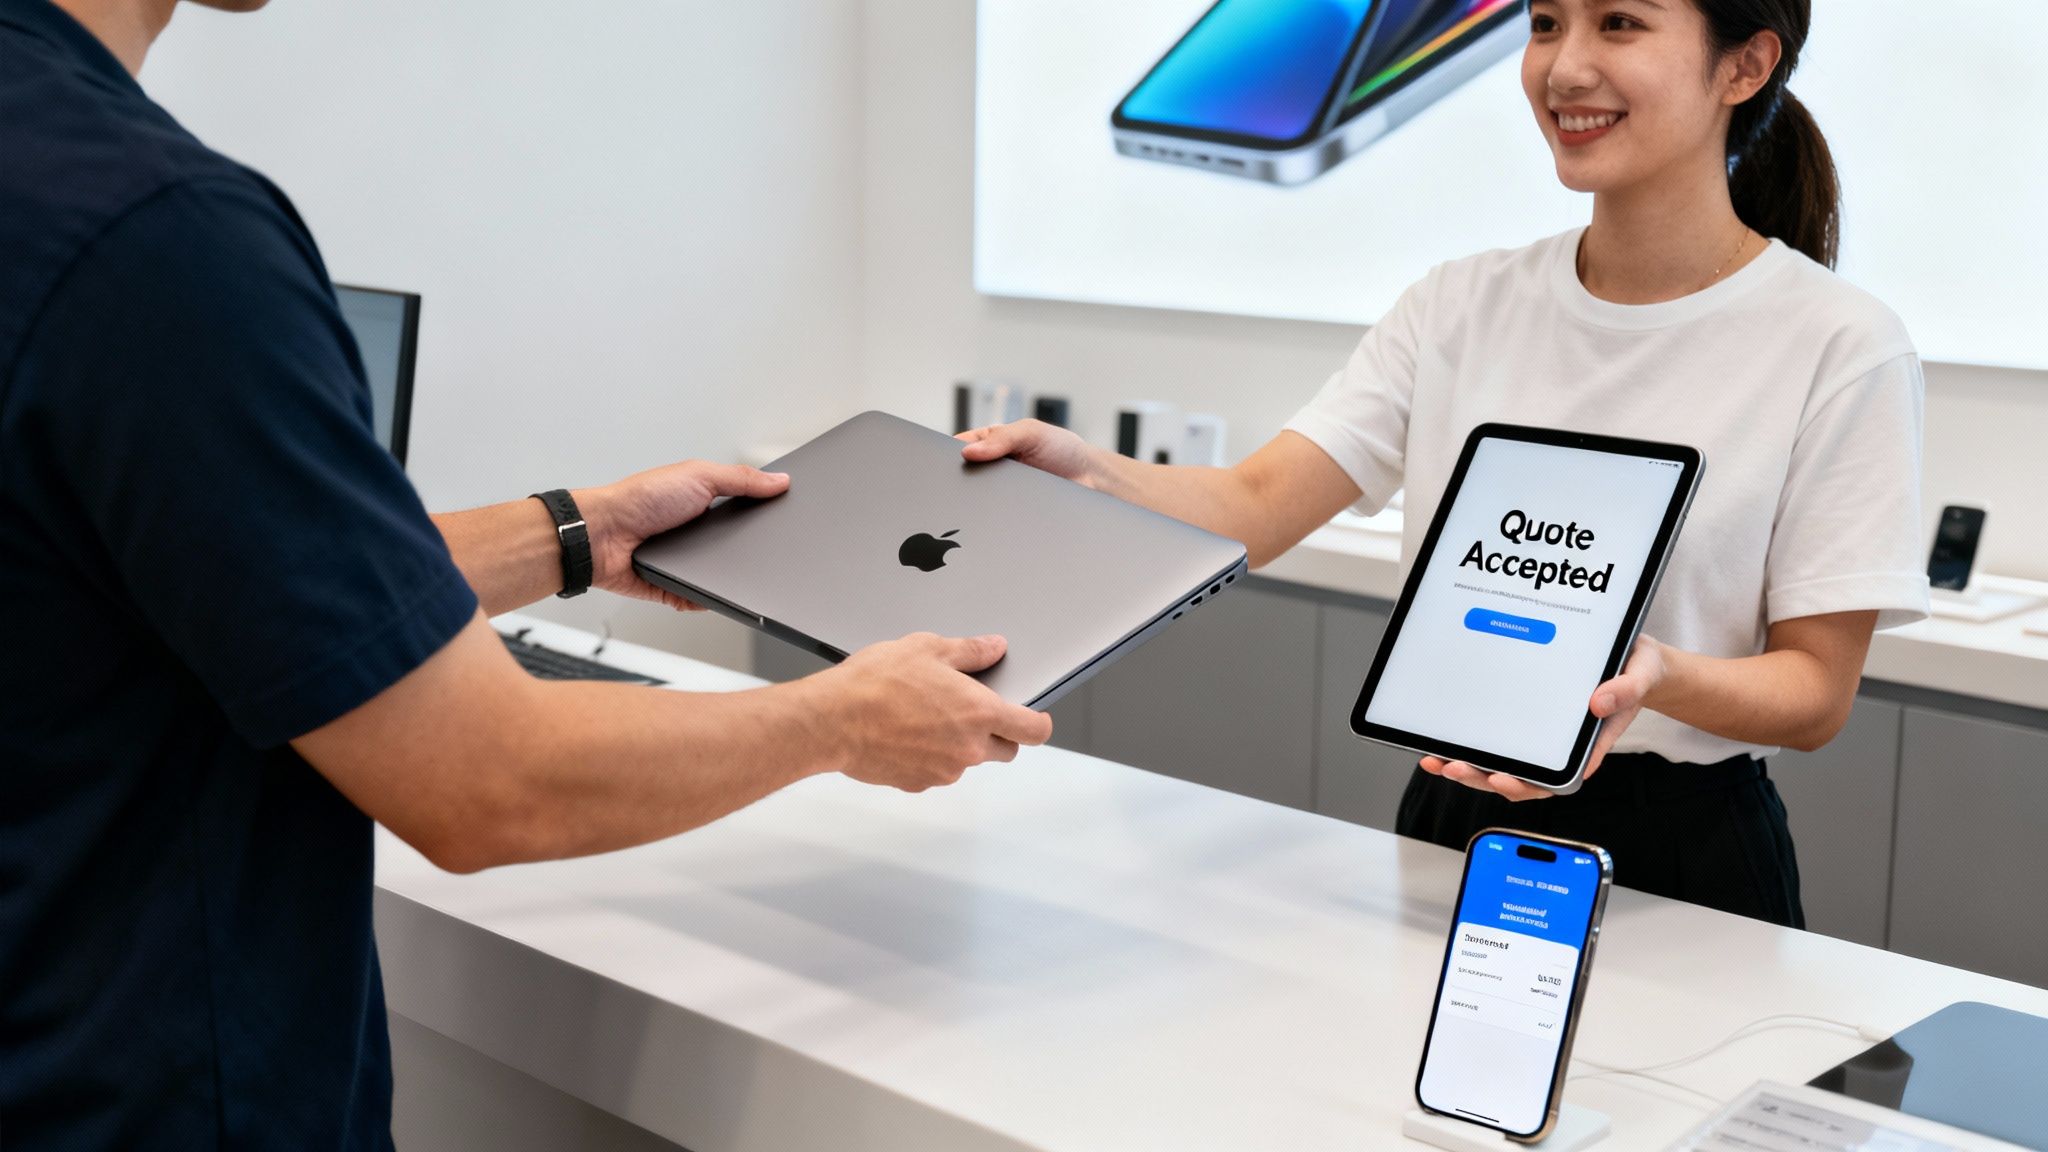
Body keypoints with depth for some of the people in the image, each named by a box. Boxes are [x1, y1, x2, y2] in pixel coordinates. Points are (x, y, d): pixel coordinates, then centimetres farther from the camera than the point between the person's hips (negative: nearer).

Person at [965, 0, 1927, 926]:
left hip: (1680, 867, -3)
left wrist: (1654, 677, -27)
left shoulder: (1842, 349, -7)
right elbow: (1252, 510, -4)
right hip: (1453, 826, 4)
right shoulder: (1462, 306, 6)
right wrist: (1083, 472, -24)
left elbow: (1817, 693, -6)